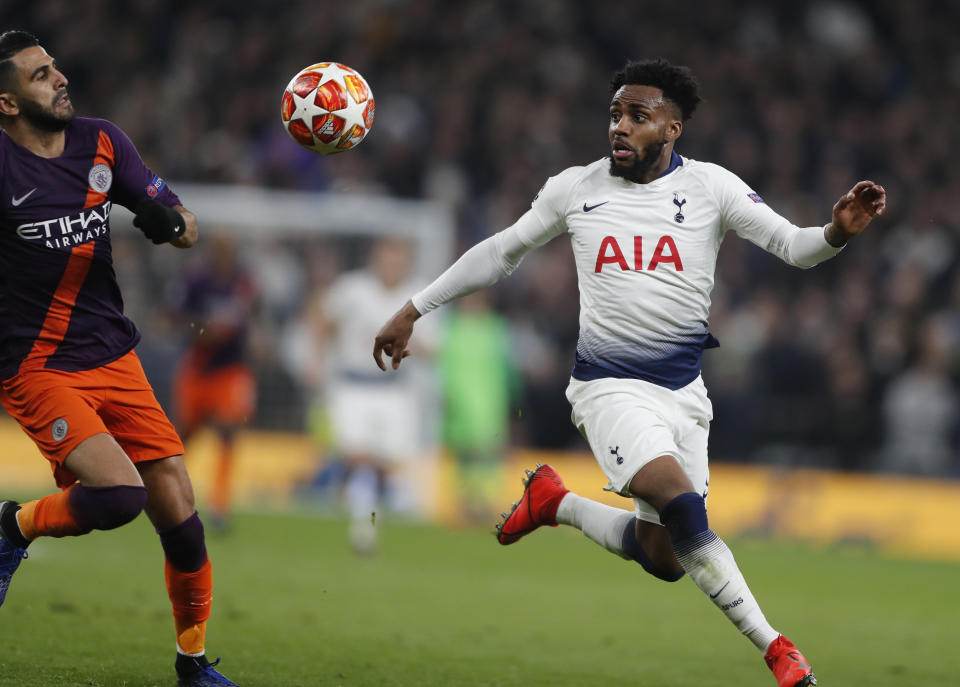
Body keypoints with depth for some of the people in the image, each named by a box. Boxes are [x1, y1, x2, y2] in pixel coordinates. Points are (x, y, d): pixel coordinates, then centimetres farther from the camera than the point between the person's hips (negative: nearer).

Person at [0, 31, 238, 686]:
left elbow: (185, 226, 11)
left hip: (115, 360, 5)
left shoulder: (101, 141, 6)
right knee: (118, 492, -25)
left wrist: (171, 221, -12)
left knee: (179, 513, -1)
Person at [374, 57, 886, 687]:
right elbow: (500, 254, 14)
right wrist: (414, 310, 16)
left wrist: (838, 232, -30)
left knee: (664, 559, 3)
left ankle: (556, 502, 29)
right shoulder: (575, 189, 1)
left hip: (684, 388, 3)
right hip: (610, 385, -3)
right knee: (683, 510, -26)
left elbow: (792, 246, -7)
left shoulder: (710, 187, -1)